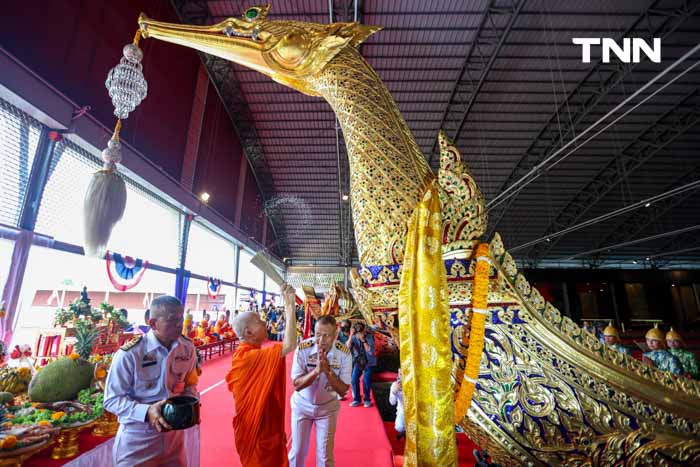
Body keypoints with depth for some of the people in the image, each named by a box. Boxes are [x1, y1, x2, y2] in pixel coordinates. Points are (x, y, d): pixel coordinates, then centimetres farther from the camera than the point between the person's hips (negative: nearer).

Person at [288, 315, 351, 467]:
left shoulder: (344, 353, -21)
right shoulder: (303, 348, -23)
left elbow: (343, 391, -17)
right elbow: (296, 384, -20)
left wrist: (328, 370, -34)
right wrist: (317, 370, -38)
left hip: (327, 407, 0)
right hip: (302, 405, 0)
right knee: (298, 451, 15)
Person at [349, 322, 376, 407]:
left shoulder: (369, 337, -19)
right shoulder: (354, 337, -11)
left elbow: (370, 351, -27)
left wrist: (363, 340, -33)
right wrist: (351, 335, -31)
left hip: (369, 362, -3)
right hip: (358, 362, 3)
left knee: (366, 380, -12)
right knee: (354, 379, -7)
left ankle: (367, 400, 10)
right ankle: (357, 399, 12)